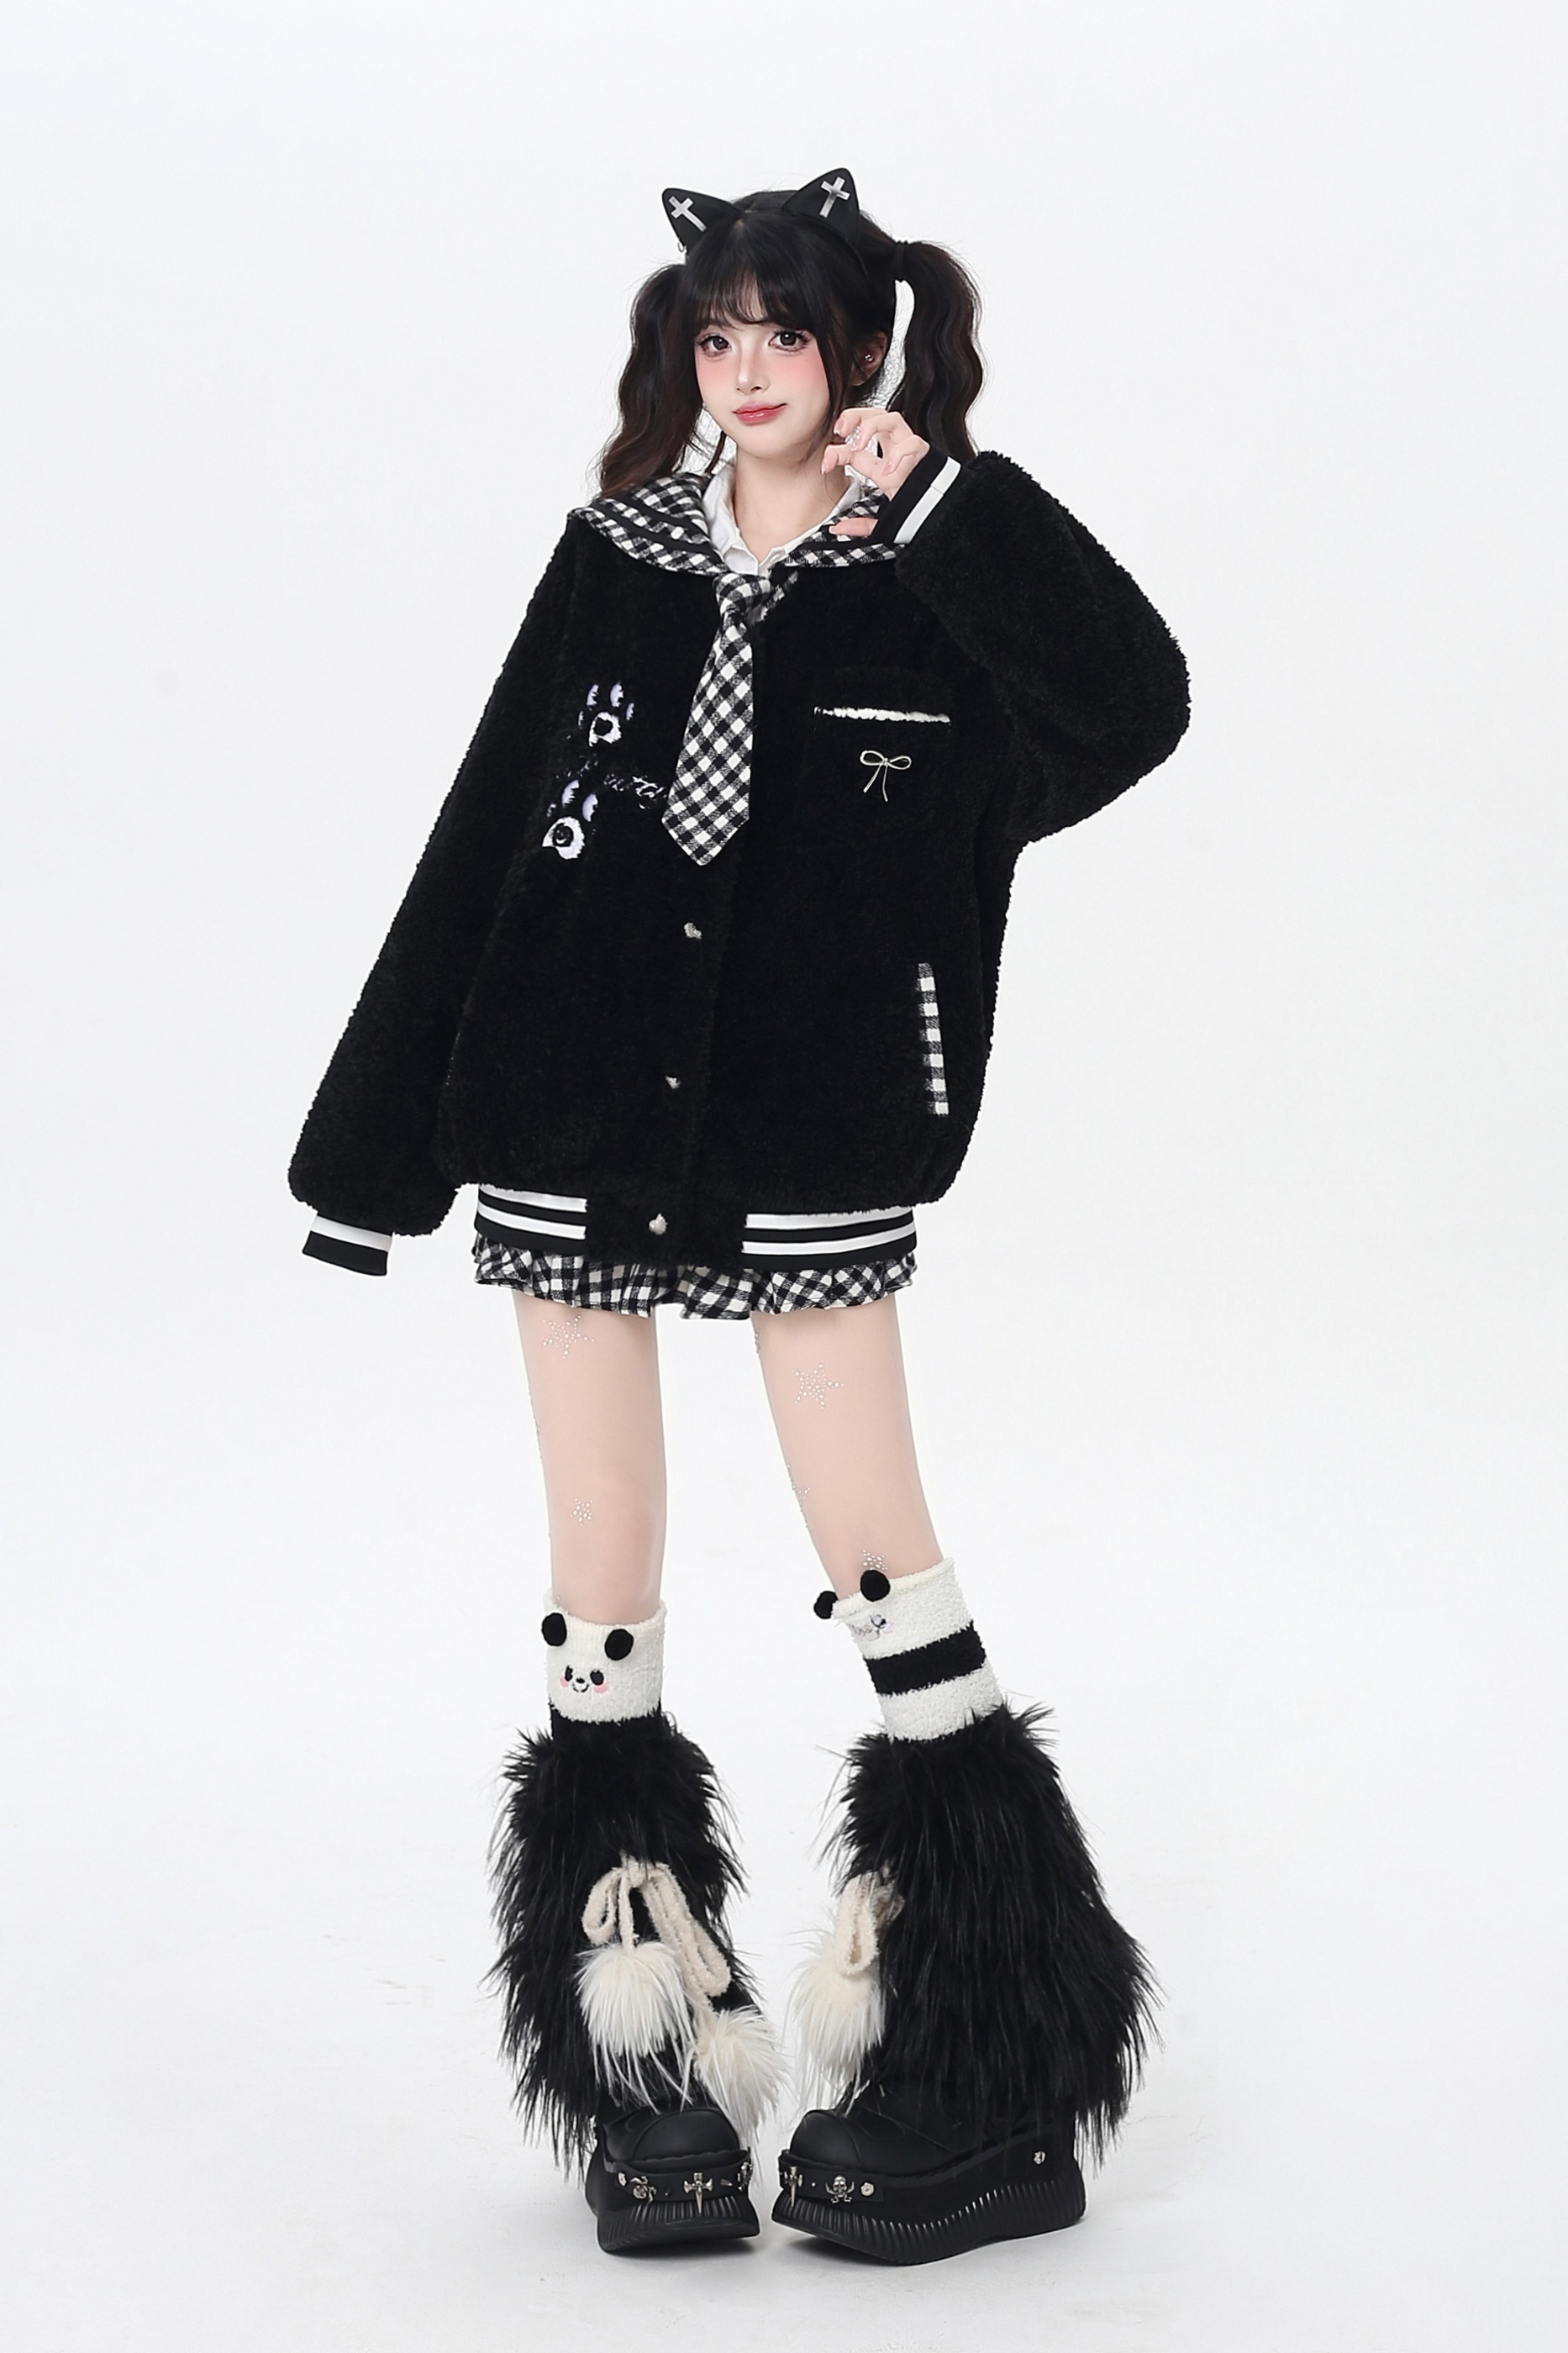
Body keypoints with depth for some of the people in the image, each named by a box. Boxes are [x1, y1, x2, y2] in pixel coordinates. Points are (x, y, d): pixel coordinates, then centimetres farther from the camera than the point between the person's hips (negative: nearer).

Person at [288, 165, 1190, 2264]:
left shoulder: (933, 575, 0)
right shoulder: (618, 559, 6)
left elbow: (1138, 707, -19)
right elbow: (481, 845, 8)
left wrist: (938, 499, -21)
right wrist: (378, 1145, 8)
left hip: (810, 1130, -3)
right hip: (574, 1113, 3)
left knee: (879, 1553, -3)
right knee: (605, 1567, 5)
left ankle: (988, 2077, 6)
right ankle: (647, 2068, 15)